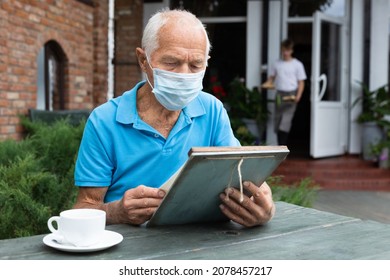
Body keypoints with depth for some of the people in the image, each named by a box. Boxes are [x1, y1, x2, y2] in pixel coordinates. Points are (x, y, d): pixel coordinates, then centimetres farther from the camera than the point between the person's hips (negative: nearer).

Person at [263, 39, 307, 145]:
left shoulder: (297, 65, 1)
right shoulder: (277, 64, 10)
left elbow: (301, 82, 0)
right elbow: (271, 78, 16)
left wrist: (298, 96, -15)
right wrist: (266, 84, -6)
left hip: (291, 95, -4)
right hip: (279, 94, 4)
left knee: (286, 121, -16)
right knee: (277, 121, 5)